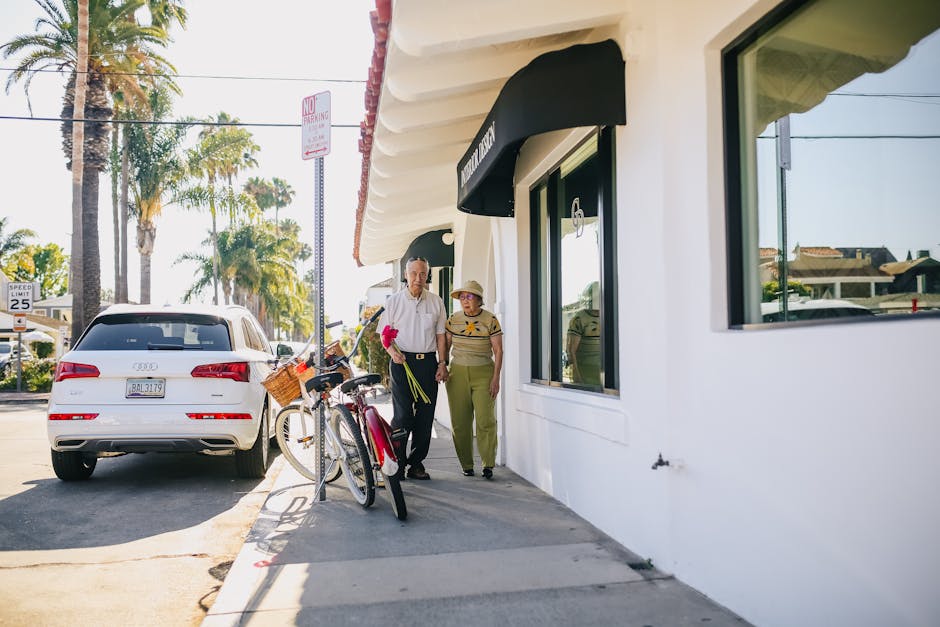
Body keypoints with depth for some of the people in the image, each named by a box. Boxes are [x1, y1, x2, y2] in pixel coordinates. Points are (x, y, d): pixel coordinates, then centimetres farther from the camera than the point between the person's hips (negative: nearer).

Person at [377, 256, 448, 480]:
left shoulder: (436, 302, 11)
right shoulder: (393, 301, 5)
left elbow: (440, 336, 12)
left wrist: (442, 363, 3)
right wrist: (393, 351, -14)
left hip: (428, 363, 3)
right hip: (402, 361, -2)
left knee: (425, 415, 3)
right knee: (402, 414, -10)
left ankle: (416, 463, 13)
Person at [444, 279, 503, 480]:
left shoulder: (490, 320, -2)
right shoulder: (453, 319, 7)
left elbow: (498, 350, -2)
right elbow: (445, 346, 14)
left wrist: (496, 378, -7)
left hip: (483, 374, -3)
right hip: (457, 373, 3)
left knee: (485, 420, -9)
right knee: (460, 423, 3)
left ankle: (488, 464, 4)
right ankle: (467, 465, 14)